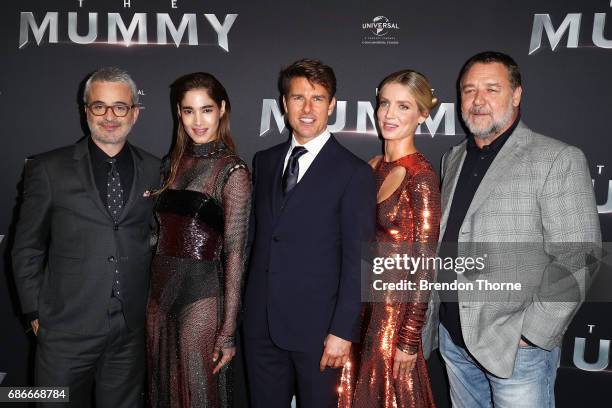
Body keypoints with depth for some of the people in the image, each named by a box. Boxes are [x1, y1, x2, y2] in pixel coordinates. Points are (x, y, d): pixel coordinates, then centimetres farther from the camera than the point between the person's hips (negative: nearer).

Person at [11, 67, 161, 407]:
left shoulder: (155, 171, 3)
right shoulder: (49, 169, -2)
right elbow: (27, 249, 2)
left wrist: (153, 306, 7)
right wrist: (36, 313, 1)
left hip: (133, 330, 2)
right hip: (67, 329, -1)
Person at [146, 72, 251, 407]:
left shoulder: (232, 171, -10)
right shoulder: (175, 162, 9)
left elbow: (234, 253, -12)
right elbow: (163, 232, 14)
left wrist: (228, 330, -13)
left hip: (200, 295, -6)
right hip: (160, 291, 6)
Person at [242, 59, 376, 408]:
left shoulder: (354, 172, -9)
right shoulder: (265, 161, 9)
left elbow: (358, 260, -10)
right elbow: (258, 236, 12)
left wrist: (343, 331, -13)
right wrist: (248, 307, 11)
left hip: (318, 327, -4)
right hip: (261, 324, 5)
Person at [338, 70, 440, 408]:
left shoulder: (421, 177, -17)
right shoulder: (373, 166, 4)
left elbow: (425, 266, -16)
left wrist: (409, 341, -15)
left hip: (397, 309, -7)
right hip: (365, 305, 7)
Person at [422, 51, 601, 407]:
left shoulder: (559, 160, -10)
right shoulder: (454, 159, 9)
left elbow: (575, 260, -14)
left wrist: (532, 334, -16)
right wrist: (437, 319, 10)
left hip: (517, 344, -5)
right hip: (454, 337, 6)